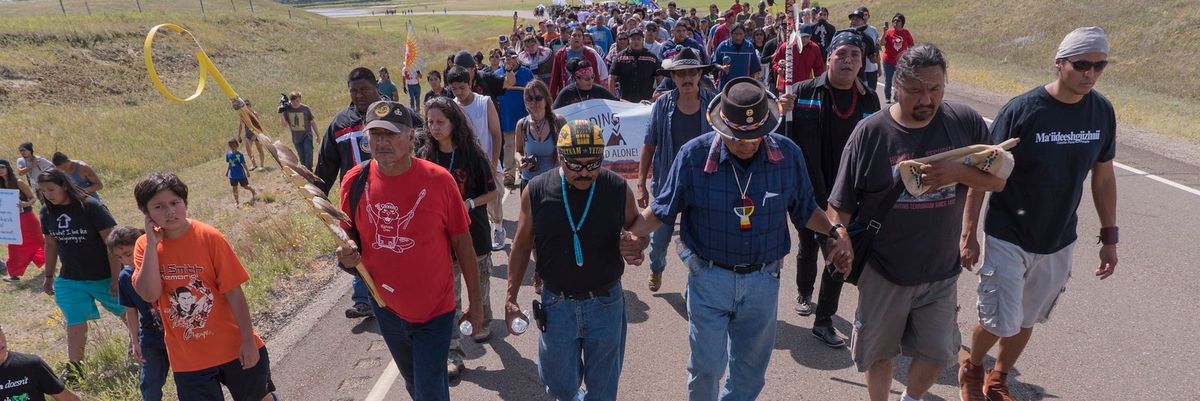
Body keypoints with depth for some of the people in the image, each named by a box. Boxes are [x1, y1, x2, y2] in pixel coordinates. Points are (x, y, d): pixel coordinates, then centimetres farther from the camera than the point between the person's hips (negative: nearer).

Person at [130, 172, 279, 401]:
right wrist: (152, 244, -18)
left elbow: (234, 292, -11)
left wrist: (248, 340, -11)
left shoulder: (209, 237, -13)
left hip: (234, 346, -2)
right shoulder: (144, 246, -4)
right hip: (188, 359, 2)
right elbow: (149, 294, -18)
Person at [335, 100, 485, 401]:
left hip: (435, 310, -4)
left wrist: (476, 302, -4)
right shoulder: (355, 181, -10)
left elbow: (462, 244, -9)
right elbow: (350, 235, 7)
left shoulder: (439, 180, -18)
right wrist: (347, 255, -17)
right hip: (387, 308, 4)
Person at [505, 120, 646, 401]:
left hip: (606, 303, 0)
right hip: (557, 304, 0)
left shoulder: (618, 189, -9)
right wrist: (510, 298, 1)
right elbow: (522, 246, 1)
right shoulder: (536, 191, -9)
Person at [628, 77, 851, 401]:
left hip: (763, 280, 2)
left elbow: (804, 209, 7)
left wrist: (834, 231, -10)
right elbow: (662, 209, -3)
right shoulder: (694, 155, -14)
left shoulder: (788, 154, -8)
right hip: (709, 277, -2)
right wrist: (633, 232, -19)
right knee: (706, 365, 6)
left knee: (750, 370, 17)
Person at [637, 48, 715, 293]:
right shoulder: (663, 105, -7)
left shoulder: (714, 104, -8)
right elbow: (649, 146, -1)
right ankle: (656, 268, 46)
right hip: (667, 182, 1)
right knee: (659, 237, 14)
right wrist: (641, 184, -3)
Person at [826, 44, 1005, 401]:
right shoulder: (871, 132, -13)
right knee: (879, 352, 15)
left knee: (937, 352, 17)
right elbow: (840, 207, -9)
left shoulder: (965, 123, -6)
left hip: (941, 271, 3)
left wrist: (958, 172, -19)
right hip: (883, 272, -2)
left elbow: (998, 179, 0)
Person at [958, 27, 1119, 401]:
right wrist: (969, 233, -11)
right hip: (1008, 239, -4)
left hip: (1059, 242, 4)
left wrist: (1109, 237, 9)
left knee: (1026, 321, 16)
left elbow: (1103, 177, 8)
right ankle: (972, 369, 30)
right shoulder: (1021, 110, -18)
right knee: (1001, 323, 0)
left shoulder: (1102, 111, -3)